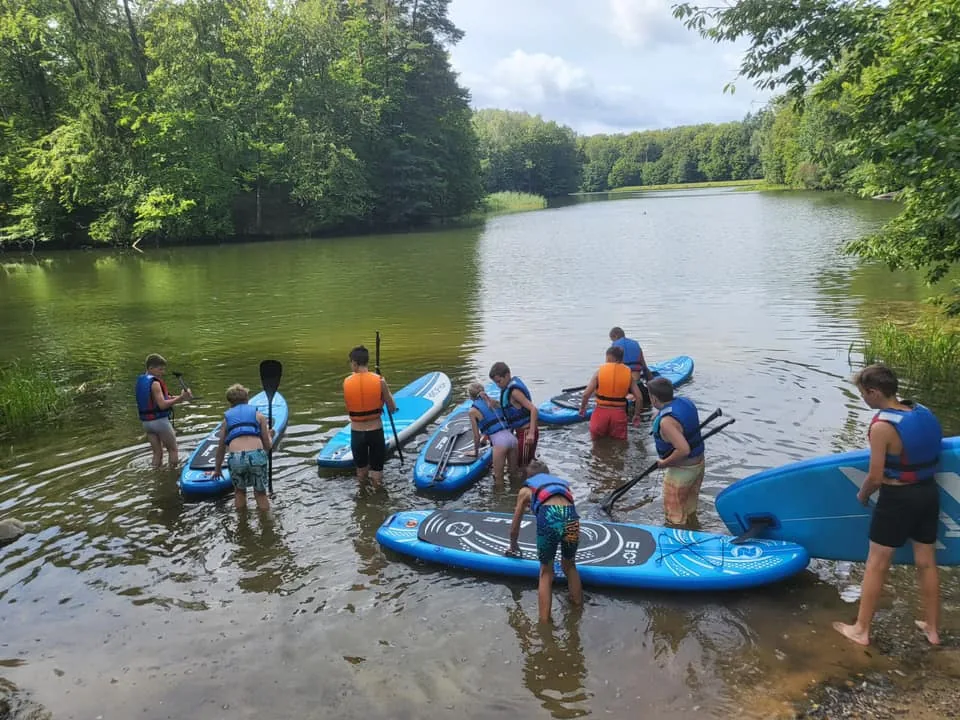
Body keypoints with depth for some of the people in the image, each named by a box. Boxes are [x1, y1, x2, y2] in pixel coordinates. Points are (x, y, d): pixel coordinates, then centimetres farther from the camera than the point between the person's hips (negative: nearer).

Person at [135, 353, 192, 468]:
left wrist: (174, 398, 5)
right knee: (172, 450, 7)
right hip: (160, 420, -8)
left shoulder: (140, 381, 10)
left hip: (146, 422, 8)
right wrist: (180, 398, -23)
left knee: (157, 453, 14)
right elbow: (162, 405, -23)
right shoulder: (155, 383, -17)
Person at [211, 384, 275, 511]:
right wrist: (270, 435, 39)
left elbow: (221, 447, 29)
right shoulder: (258, 415, 19)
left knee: (239, 492, 26)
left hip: (235, 458, 1)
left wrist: (217, 469, 44)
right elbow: (268, 446, 17)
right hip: (256, 455, -1)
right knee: (260, 493, 17)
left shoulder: (227, 419, 24)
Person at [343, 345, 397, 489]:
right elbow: (392, 409, -5)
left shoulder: (346, 382, -7)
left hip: (356, 433, 2)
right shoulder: (379, 381, -11)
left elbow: (348, 408, 0)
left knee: (361, 471, 20)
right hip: (376, 431, -2)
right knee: (377, 475, 9)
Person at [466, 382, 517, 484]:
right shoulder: (493, 402, 17)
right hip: (512, 437, 6)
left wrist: (476, 452, 22)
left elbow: (477, 436, 6)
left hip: (500, 441, -6)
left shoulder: (473, 411, 4)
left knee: (498, 479, 7)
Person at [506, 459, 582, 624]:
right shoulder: (562, 483, 39)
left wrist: (513, 547, 58)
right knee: (569, 566, 29)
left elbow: (514, 530, 39)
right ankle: (578, 605, 39)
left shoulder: (525, 490, 31)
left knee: (546, 573, 18)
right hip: (571, 516, 3)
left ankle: (544, 623, 16)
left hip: (549, 517, -2)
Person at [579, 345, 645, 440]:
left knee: (596, 440, 17)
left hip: (601, 411, -1)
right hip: (619, 414, 1)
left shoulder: (599, 372, -5)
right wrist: (637, 415, 10)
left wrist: (582, 408, 8)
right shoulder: (628, 373, 1)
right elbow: (638, 396, -3)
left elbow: (586, 394, -10)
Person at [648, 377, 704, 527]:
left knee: (675, 517, 10)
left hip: (681, 471, -9)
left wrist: (665, 463, -21)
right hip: (699, 464, 9)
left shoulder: (666, 422, -31)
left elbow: (683, 450, -36)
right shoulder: (685, 402, -4)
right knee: (690, 511, 27)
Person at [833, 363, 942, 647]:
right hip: (929, 494, 7)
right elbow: (931, 456, 11)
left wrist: (863, 494, 0)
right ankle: (933, 628, 33)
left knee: (876, 565, 6)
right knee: (926, 562, 19)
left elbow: (875, 477, -19)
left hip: (897, 499, -7)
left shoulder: (882, 426, -23)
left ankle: (861, 630, 16)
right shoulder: (924, 413, 0)